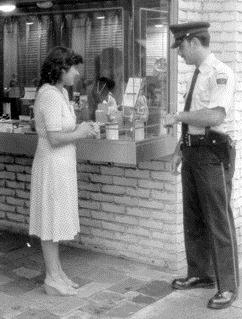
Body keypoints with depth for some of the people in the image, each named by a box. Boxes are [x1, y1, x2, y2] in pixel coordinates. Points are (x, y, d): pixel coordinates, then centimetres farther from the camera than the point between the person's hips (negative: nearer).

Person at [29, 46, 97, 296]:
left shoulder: (61, 92, 11)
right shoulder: (49, 96, -19)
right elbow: (55, 138, -23)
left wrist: (80, 128, 4)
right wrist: (80, 133, -10)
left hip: (62, 164, 10)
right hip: (52, 165, -10)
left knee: (56, 220, 15)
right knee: (51, 220, 0)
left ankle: (57, 272, 26)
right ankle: (52, 279, 12)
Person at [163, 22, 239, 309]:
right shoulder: (197, 74, 14)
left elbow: (216, 115, -27)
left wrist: (177, 116, -18)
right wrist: (179, 151, 16)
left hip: (212, 151, -9)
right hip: (192, 151, 9)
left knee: (218, 220, -1)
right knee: (193, 218, 16)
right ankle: (200, 274, 32)